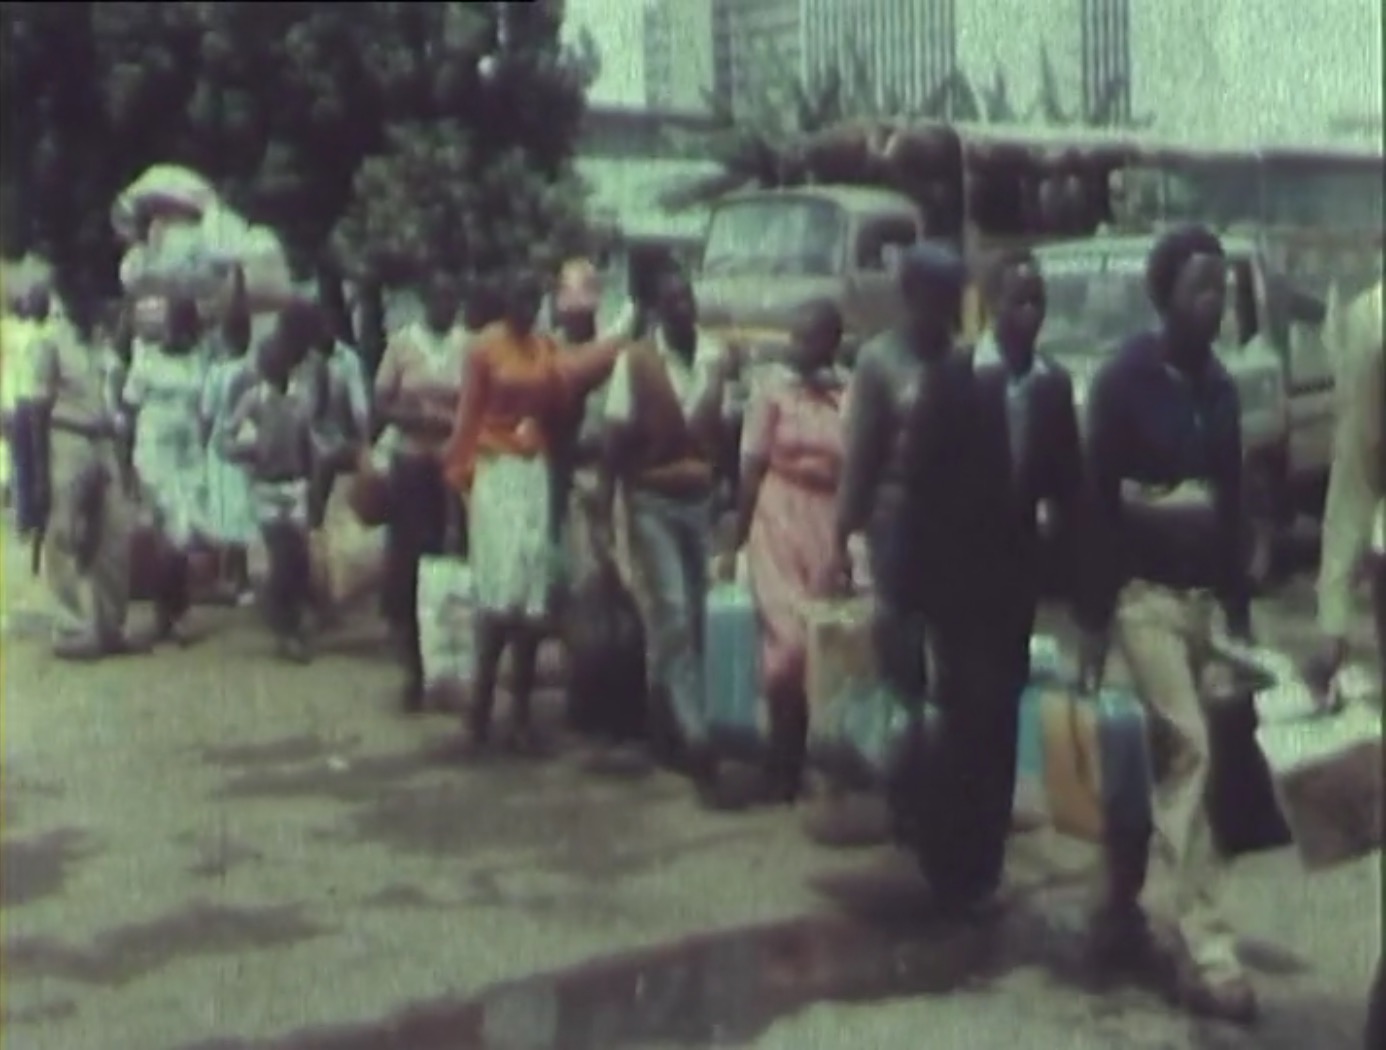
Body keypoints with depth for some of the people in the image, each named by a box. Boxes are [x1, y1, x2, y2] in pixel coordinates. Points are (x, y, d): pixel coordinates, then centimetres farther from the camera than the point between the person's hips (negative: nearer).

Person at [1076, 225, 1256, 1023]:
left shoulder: (1221, 388, 11)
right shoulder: (1126, 379, -8)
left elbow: (1233, 504, 15)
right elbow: (1098, 500, -9)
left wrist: (1241, 610, 13)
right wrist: (1093, 617, -11)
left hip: (1202, 592, 6)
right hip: (1144, 591, -6)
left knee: (1157, 757, 11)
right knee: (1189, 748, -14)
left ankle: (1121, 910, 25)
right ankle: (1207, 954, -14)